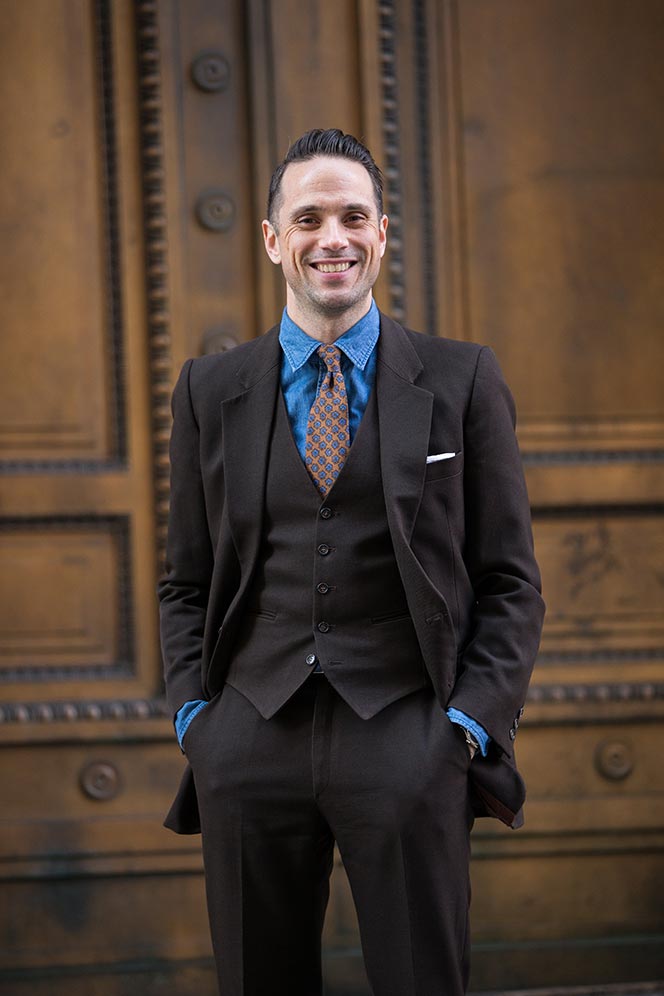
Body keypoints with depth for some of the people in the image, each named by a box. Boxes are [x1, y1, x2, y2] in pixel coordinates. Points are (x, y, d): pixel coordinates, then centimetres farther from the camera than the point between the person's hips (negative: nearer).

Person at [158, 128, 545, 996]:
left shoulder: (462, 382, 5)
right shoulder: (210, 392, 11)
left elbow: (510, 582, 5)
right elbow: (186, 583, 15)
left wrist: (471, 721, -6)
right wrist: (193, 713, 2)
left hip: (407, 737, -2)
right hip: (251, 742, 2)